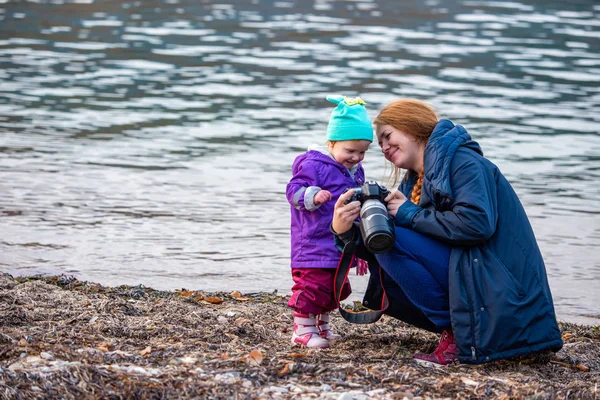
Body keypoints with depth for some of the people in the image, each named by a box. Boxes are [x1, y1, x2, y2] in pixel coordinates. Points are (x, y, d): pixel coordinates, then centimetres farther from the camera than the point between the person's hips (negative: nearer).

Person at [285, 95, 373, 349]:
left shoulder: (355, 171, 13)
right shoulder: (313, 165, -14)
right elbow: (294, 190, -21)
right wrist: (312, 196, -39)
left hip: (341, 248, 9)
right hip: (314, 244, -9)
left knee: (335, 288, 18)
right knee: (313, 284, -9)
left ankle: (321, 326, 32)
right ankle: (303, 330, -3)